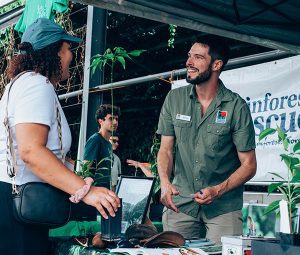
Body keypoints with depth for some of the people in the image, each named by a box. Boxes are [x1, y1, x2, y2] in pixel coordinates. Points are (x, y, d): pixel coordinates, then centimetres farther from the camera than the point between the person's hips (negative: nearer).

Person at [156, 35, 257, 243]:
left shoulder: (236, 107, -9)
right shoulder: (174, 99, 1)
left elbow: (249, 165, -7)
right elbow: (166, 149, 3)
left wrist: (218, 191, -21)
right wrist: (165, 183, -15)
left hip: (223, 205, -2)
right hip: (181, 201, 3)